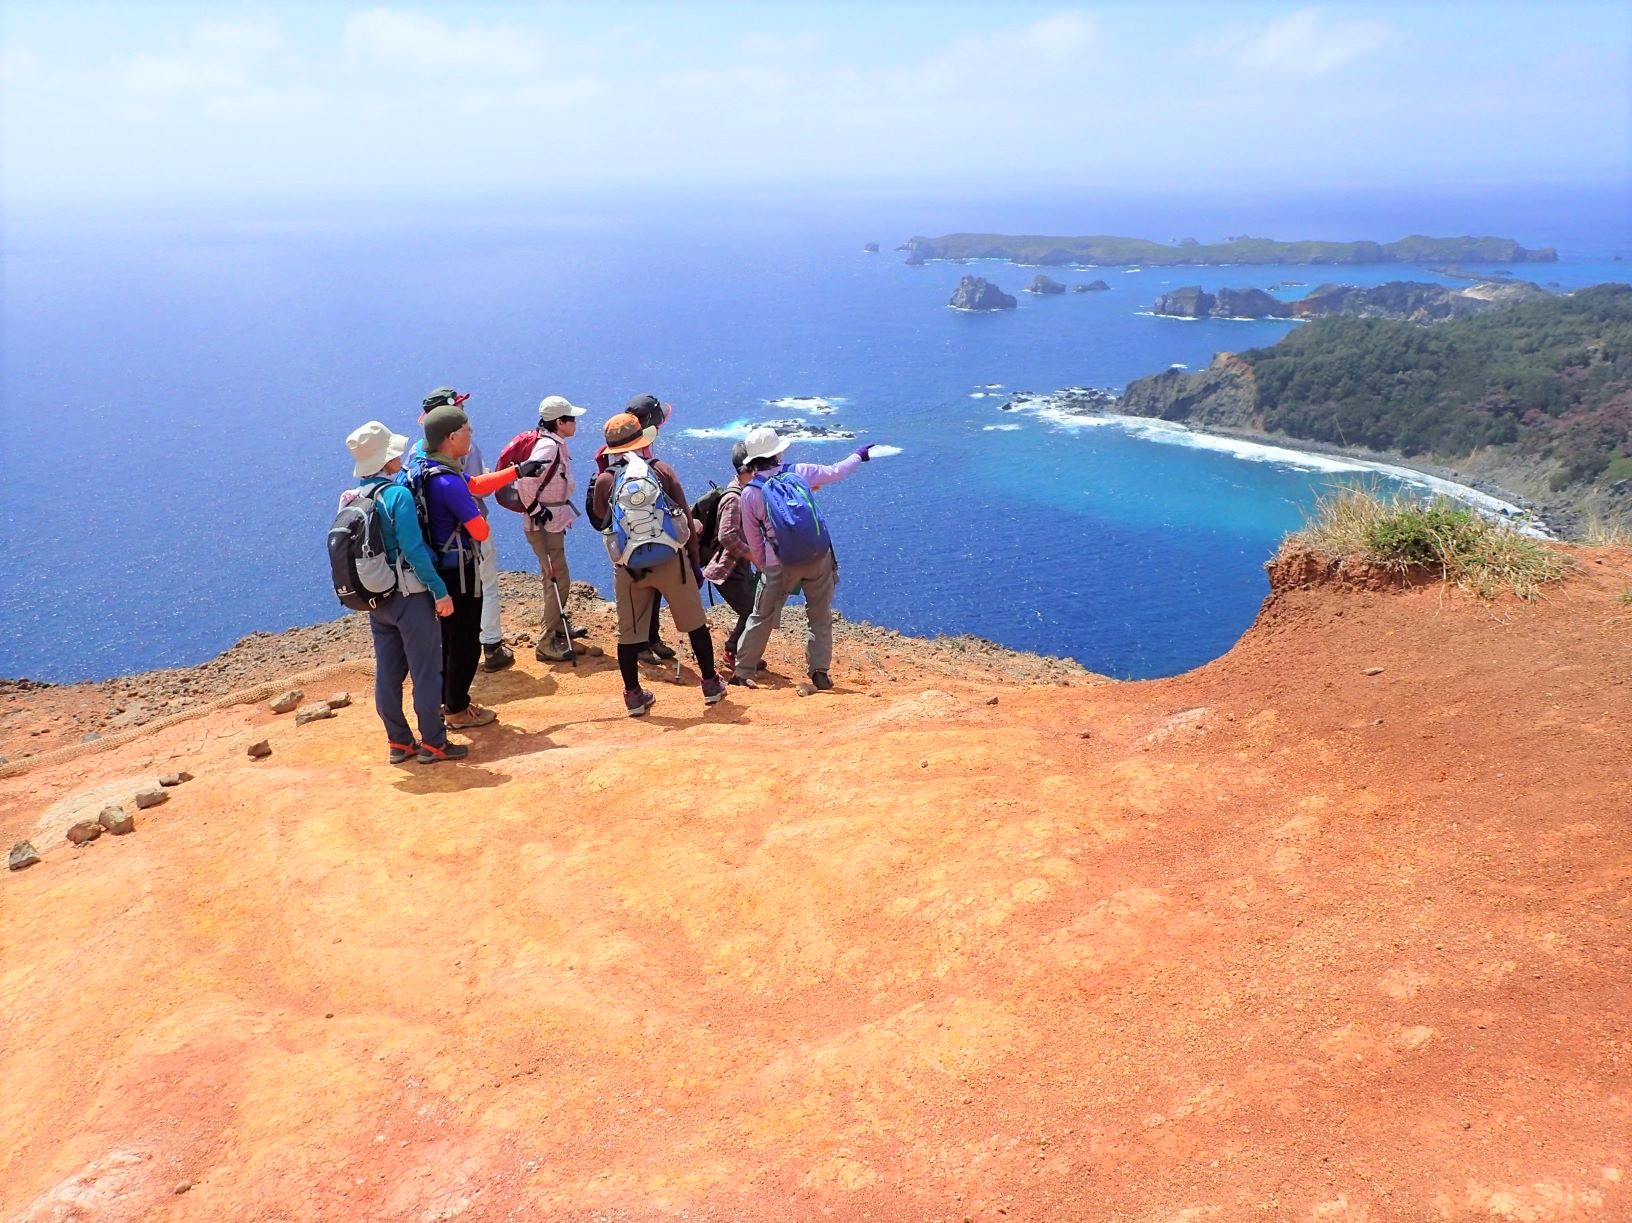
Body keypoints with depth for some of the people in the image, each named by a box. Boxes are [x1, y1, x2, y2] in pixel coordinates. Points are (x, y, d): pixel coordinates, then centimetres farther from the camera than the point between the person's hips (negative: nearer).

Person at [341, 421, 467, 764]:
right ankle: (433, 743, 7)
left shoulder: (351, 499, 5)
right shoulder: (398, 494, -17)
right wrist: (440, 590, -16)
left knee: (387, 672, 12)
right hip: (409, 595, -7)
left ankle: (399, 743, 21)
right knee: (426, 671, 2)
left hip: (374, 596, 7)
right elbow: (413, 549, -20)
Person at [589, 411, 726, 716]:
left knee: (629, 633, 12)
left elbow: (599, 519, 15)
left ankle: (634, 696, 17)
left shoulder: (605, 480, 1)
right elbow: (687, 519, 1)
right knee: (695, 625, 14)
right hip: (670, 559, 0)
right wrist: (694, 561, 9)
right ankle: (711, 685, 23)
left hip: (628, 566, 0)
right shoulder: (661, 469, 1)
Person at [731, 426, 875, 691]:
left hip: (780, 564, -1)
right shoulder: (799, 471, 0)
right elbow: (835, 472, 16)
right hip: (819, 557, 1)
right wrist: (859, 456, 34)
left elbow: (752, 539, 6)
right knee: (819, 616, 15)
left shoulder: (749, 493, -1)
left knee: (762, 619, 10)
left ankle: (742, 672, 15)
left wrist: (763, 566, 20)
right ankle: (819, 671, 12)